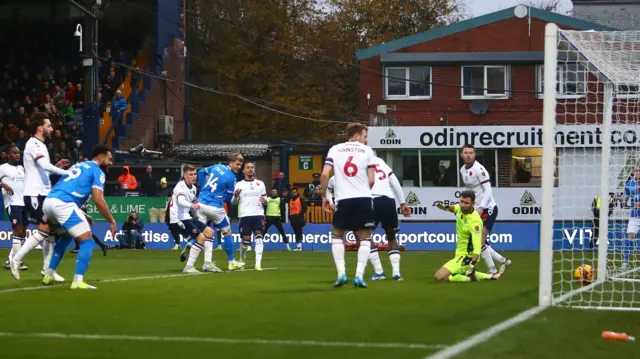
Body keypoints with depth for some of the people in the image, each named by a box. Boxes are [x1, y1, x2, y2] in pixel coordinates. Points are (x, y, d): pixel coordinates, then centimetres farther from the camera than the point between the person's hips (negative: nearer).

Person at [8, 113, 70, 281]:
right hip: (35, 195, -10)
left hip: (43, 194, 10)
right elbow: (45, 165, -27)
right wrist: (67, 173, -25)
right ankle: (16, 259, -10)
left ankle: (47, 268, 11)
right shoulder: (33, 144, -12)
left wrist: (56, 167, 10)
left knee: (52, 230, 7)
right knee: (44, 230, -15)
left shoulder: (39, 145, 19)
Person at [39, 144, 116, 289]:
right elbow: (98, 200, -6)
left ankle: (48, 276, 30)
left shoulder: (78, 166, 30)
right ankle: (78, 281, -15)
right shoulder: (97, 171, 5)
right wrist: (112, 221, 1)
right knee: (87, 241, -3)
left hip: (48, 201, 9)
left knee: (66, 236, 32)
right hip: (63, 204, -8)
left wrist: (81, 215, 37)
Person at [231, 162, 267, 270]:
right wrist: (236, 196, -16)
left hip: (258, 214, 1)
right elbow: (233, 202, 6)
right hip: (245, 215, -1)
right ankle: (242, 260, 27)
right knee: (246, 240, -1)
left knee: (259, 238, -15)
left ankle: (258, 264, -20)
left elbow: (265, 198, 18)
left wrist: (265, 201, -6)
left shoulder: (260, 183, 14)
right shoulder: (239, 184, 7)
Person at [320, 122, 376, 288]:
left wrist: (324, 196, 8)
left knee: (337, 235, 19)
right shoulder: (367, 151, 6)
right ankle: (359, 276, -4)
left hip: (343, 200, 1)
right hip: (364, 199, -1)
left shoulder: (335, 149, 8)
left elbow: (324, 174, -3)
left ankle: (341, 274, 5)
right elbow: (371, 180, 2)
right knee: (365, 238, 11)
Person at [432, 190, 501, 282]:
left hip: (466, 257, -9)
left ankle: (471, 277, -10)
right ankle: (489, 277, 24)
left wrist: (473, 264, -50)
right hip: (459, 253, 9)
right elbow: (453, 208, 18)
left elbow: (477, 247, -35)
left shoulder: (475, 222, -29)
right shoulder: (460, 208, -7)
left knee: (439, 276, -21)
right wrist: (442, 206, -4)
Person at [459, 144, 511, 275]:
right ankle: (503, 261, 21)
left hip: (488, 209, -8)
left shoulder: (479, 169, -17)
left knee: (480, 241, -13)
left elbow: (488, 190, -21)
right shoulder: (462, 170, 8)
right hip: (477, 210, 8)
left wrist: (481, 208, -30)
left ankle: (492, 271, -2)